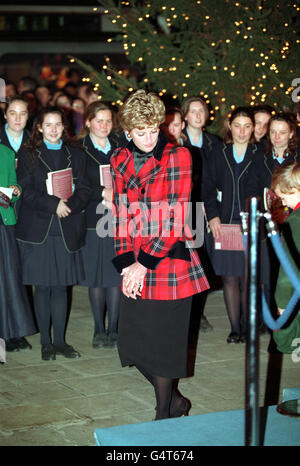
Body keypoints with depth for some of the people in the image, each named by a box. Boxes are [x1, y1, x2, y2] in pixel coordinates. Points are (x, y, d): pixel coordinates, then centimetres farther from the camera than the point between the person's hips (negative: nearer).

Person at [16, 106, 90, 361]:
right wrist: (54, 205, -16)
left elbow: (83, 190, 5)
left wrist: (69, 205, -13)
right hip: (37, 230, -2)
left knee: (60, 287, 5)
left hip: (67, 231, 2)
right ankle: (46, 342, 11)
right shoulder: (28, 155, 5)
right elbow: (27, 191, -5)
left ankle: (60, 341, 12)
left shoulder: (75, 155, 12)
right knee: (42, 287, 2)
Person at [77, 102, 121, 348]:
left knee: (116, 274, 2)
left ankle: (113, 328, 11)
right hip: (93, 219, -2)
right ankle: (99, 329, 14)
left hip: (119, 219, 2)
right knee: (96, 275, 3)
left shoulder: (120, 148, 10)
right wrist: (102, 192, -17)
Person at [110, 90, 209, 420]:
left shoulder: (177, 156, -7)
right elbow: (121, 215, 8)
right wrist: (126, 264, -4)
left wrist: (144, 264, -12)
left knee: (162, 343, 1)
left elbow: (175, 218, -11)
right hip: (135, 268, 5)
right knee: (132, 342, 8)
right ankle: (175, 399, 29)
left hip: (169, 260, -5)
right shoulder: (120, 160, 8)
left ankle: (164, 415, 19)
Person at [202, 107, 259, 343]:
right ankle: (234, 328, 8)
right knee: (229, 278, 1)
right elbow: (208, 189, 8)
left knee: (247, 279, -2)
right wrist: (213, 216, -4)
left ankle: (246, 328, 8)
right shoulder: (217, 156, 10)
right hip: (223, 225, 2)